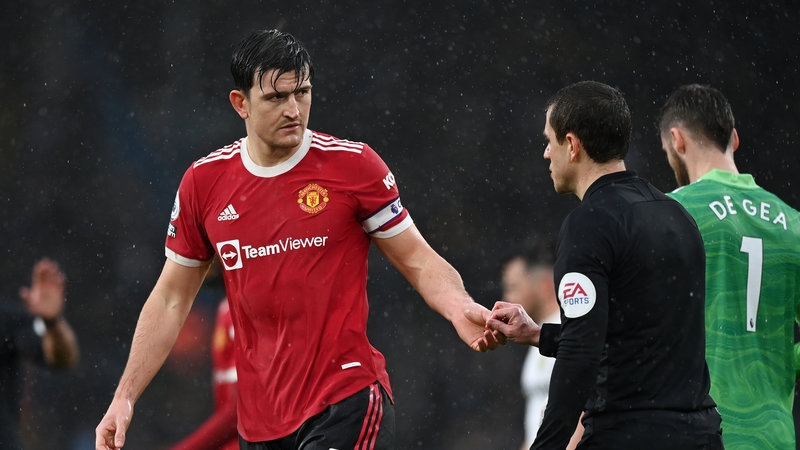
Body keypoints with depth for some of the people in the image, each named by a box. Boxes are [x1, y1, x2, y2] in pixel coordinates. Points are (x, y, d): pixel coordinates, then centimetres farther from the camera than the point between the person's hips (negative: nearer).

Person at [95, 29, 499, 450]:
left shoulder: (352, 164, -4)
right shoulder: (203, 181, 5)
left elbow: (419, 262, 1)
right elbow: (171, 299, 13)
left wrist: (460, 310, -20)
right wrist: (124, 397, 8)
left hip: (347, 404, -4)